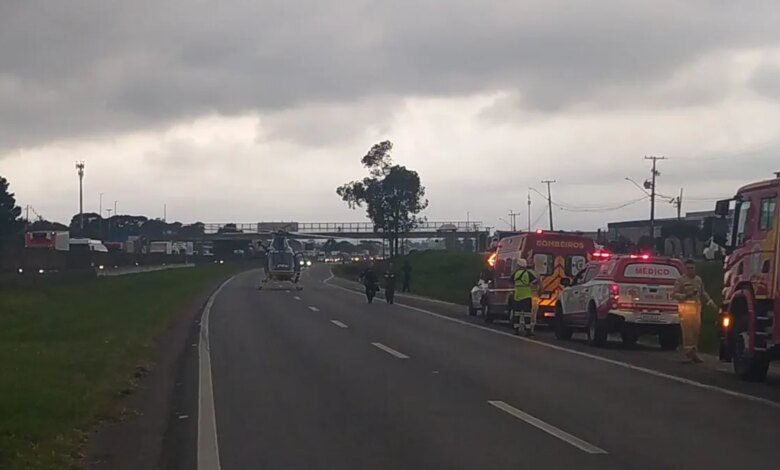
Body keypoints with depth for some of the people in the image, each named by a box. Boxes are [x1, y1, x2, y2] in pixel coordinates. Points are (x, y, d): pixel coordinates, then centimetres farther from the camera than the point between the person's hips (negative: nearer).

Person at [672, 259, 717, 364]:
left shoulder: (698, 279, 17)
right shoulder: (681, 280, -1)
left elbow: (703, 293, 27)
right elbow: (674, 294, -5)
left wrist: (710, 302, 18)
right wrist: (686, 295, -17)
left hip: (696, 308, 6)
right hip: (685, 307, -5)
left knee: (696, 331, 4)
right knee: (687, 332, -10)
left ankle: (693, 353, 12)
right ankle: (687, 354, -8)